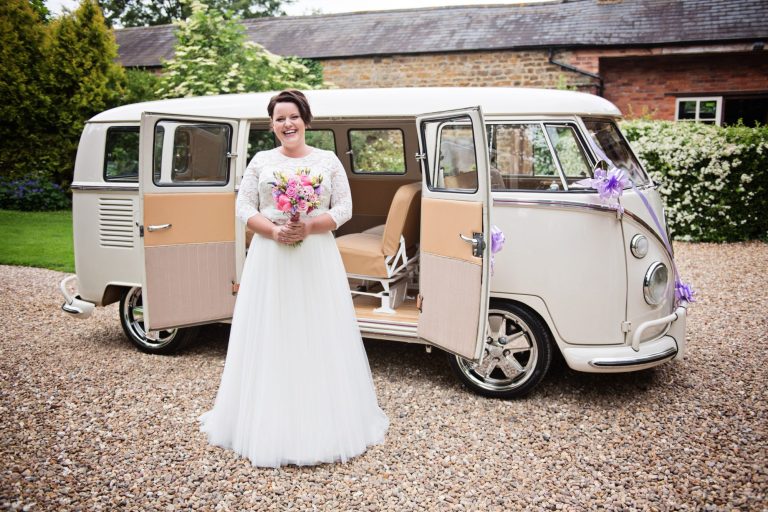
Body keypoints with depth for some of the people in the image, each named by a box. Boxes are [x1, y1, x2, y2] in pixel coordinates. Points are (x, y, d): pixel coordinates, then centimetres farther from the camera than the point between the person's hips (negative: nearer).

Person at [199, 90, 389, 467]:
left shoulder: (328, 160, 6)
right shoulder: (261, 161, 8)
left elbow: (344, 208, 2)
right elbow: (244, 208, 4)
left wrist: (309, 226, -14)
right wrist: (275, 230, -14)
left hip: (317, 258, 0)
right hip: (269, 258, 1)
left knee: (320, 336, 1)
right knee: (270, 337, 2)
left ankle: (323, 422, 12)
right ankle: (270, 422, 12)